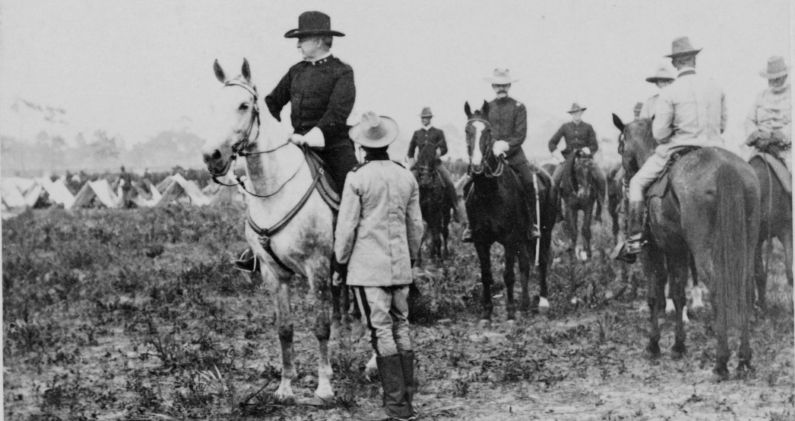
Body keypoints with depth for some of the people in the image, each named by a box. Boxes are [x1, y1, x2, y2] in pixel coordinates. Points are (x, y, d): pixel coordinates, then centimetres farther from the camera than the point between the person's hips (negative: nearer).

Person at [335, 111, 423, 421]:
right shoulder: (407, 177, 5)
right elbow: (416, 225, 10)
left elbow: (346, 227, -9)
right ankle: (407, 393, 18)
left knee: (381, 331, -2)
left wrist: (340, 260, 3)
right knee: (401, 327, 13)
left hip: (368, 267, -5)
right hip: (400, 266, 5)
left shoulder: (357, 178, -10)